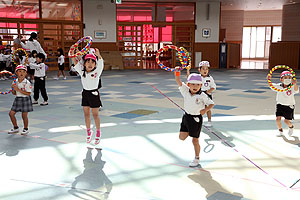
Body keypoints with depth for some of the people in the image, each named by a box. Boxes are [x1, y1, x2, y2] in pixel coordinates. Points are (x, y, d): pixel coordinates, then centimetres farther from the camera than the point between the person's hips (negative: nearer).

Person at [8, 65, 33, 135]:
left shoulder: (27, 83, -14)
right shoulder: (15, 82, 5)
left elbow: (28, 93, -18)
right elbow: (14, 93, 12)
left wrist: (18, 89, -21)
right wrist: (13, 89, -10)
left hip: (25, 99, -6)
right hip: (17, 99, 6)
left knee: (24, 115, 0)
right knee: (11, 113, 4)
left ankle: (25, 129, 20)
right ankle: (15, 128, 22)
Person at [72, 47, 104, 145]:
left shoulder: (97, 71, -11)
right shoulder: (82, 71, -1)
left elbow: (100, 61, -27)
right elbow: (75, 60, -2)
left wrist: (98, 55, -46)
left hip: (94, 94, -4)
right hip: (85, 93, 4)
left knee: (95, 114, 3)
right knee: (86, 114, 12)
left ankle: (98, 133, 19)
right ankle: (88, 131, 29)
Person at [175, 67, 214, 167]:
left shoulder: (202, 96, -15)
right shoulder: (185, 91, -5)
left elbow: (211, 104, -6)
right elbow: (179, 82, -12)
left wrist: (205, 110, -22)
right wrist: (177, 72, -28)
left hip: (196, 118, -4)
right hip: (186, 116, 4)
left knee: (195, 140, 4)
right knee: (182, 137, 3)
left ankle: (197, 159, 23)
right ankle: (189, 131, 38)